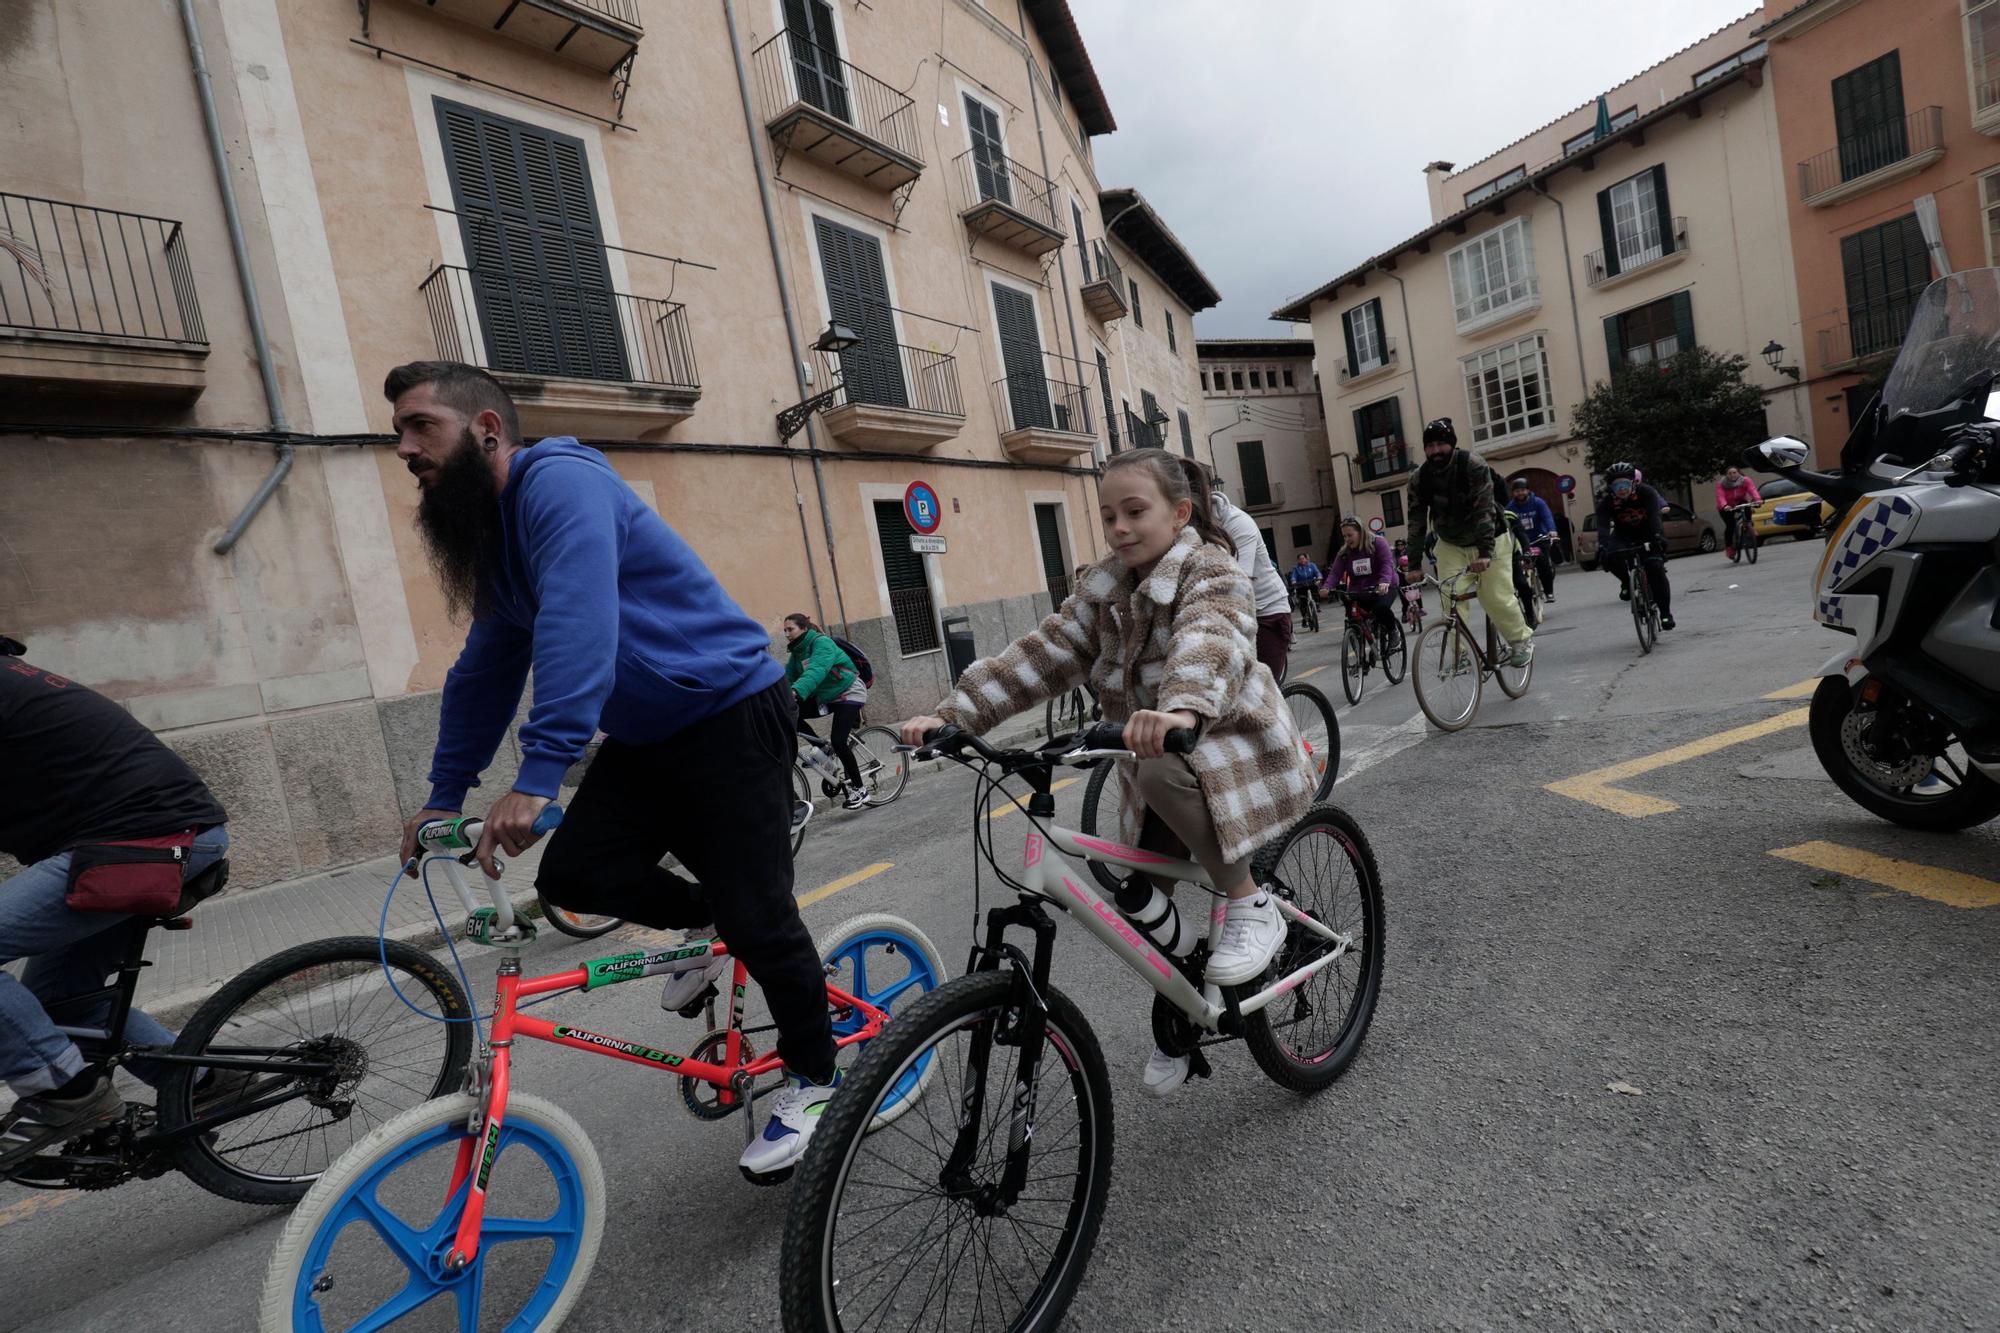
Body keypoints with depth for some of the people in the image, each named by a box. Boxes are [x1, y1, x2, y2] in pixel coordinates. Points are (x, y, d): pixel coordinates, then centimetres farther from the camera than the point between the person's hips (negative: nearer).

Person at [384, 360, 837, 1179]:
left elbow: (577, 627, -32)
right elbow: (484, 674, 19)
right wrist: (444, 796, 18)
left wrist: (537, 777, -37)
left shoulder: (559, 483, -16)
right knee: (571, 875, -6)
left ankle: (812, 1079, 17)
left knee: (755, 916, -6)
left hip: (731, 713, -8)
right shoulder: (493, 534, 14)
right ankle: (703, 920, 22)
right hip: (646, 736, 9)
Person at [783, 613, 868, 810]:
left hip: (848, 694, -8)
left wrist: (795, 690, -53)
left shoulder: (821, 643, -21)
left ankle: (859, 790, -2)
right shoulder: (797, 651, 4)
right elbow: (787, 676, -4)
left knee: (838, 742, -18)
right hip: (825, 696, 8)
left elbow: (816, 671, -38)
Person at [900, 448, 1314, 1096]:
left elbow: (1208, 643, -42)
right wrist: (952, 714, -21)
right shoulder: (1106, 587, 0)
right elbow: (1043, 653, -9)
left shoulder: (1212, 576, -18)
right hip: (1155, 756, 6)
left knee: (1162, 772, -37)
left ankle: (1251, 906, -13)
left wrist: (1182, 710, -65)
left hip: (1228, 743, -6)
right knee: (1139, 903, 0)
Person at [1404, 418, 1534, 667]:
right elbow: (1416, 521, -8)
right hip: (1450, 545, 3)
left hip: (1488, 540, -3)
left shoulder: (1473, 464, -21)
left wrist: (1485, 552, -36)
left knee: (1497, 597, -8)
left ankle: (1522, 639, 17)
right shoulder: (1420, 478, -10)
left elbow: (1484, 509, -27)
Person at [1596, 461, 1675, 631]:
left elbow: (1654, 515, -34)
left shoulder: (1646, 492, -20)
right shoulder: (1606, 503, -18)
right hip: (1624, 535, 1)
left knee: (1655, 568, -20)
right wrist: (1602, 546, -50)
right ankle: (1627, 582, -1)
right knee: (1609, 555, -31)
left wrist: (1657, 537, -51)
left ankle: (1665, 612, -10)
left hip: (1648, 534, -1)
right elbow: (1603, 526, -31)